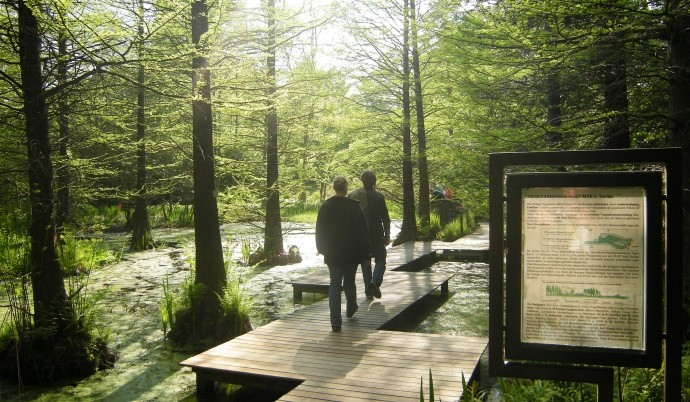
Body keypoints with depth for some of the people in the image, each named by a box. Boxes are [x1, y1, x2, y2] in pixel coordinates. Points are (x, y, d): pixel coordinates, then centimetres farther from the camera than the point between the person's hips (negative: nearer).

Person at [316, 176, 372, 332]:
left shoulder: (325, 206, -2)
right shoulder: (354, 206, -10)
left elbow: (320, 231, 6)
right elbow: (362, 230, -7)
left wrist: (322, 249, 18)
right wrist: (366, 252, 0)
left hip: (332, 254, 1)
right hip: (351, 253, -1)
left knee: (334, 285, 2)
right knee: (349, 282, 17)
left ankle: (336, 321, -5)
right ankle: (351, 309, 40)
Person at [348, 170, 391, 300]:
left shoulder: (352, 195, 0)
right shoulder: (378, 196, -7)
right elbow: (385, 218, -6)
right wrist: (387, 235, 2)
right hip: (376, 235, -3)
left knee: (365, 263, 12)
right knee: (380, 260, 9)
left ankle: (369, 291, 11)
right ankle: (375, 282, -14)